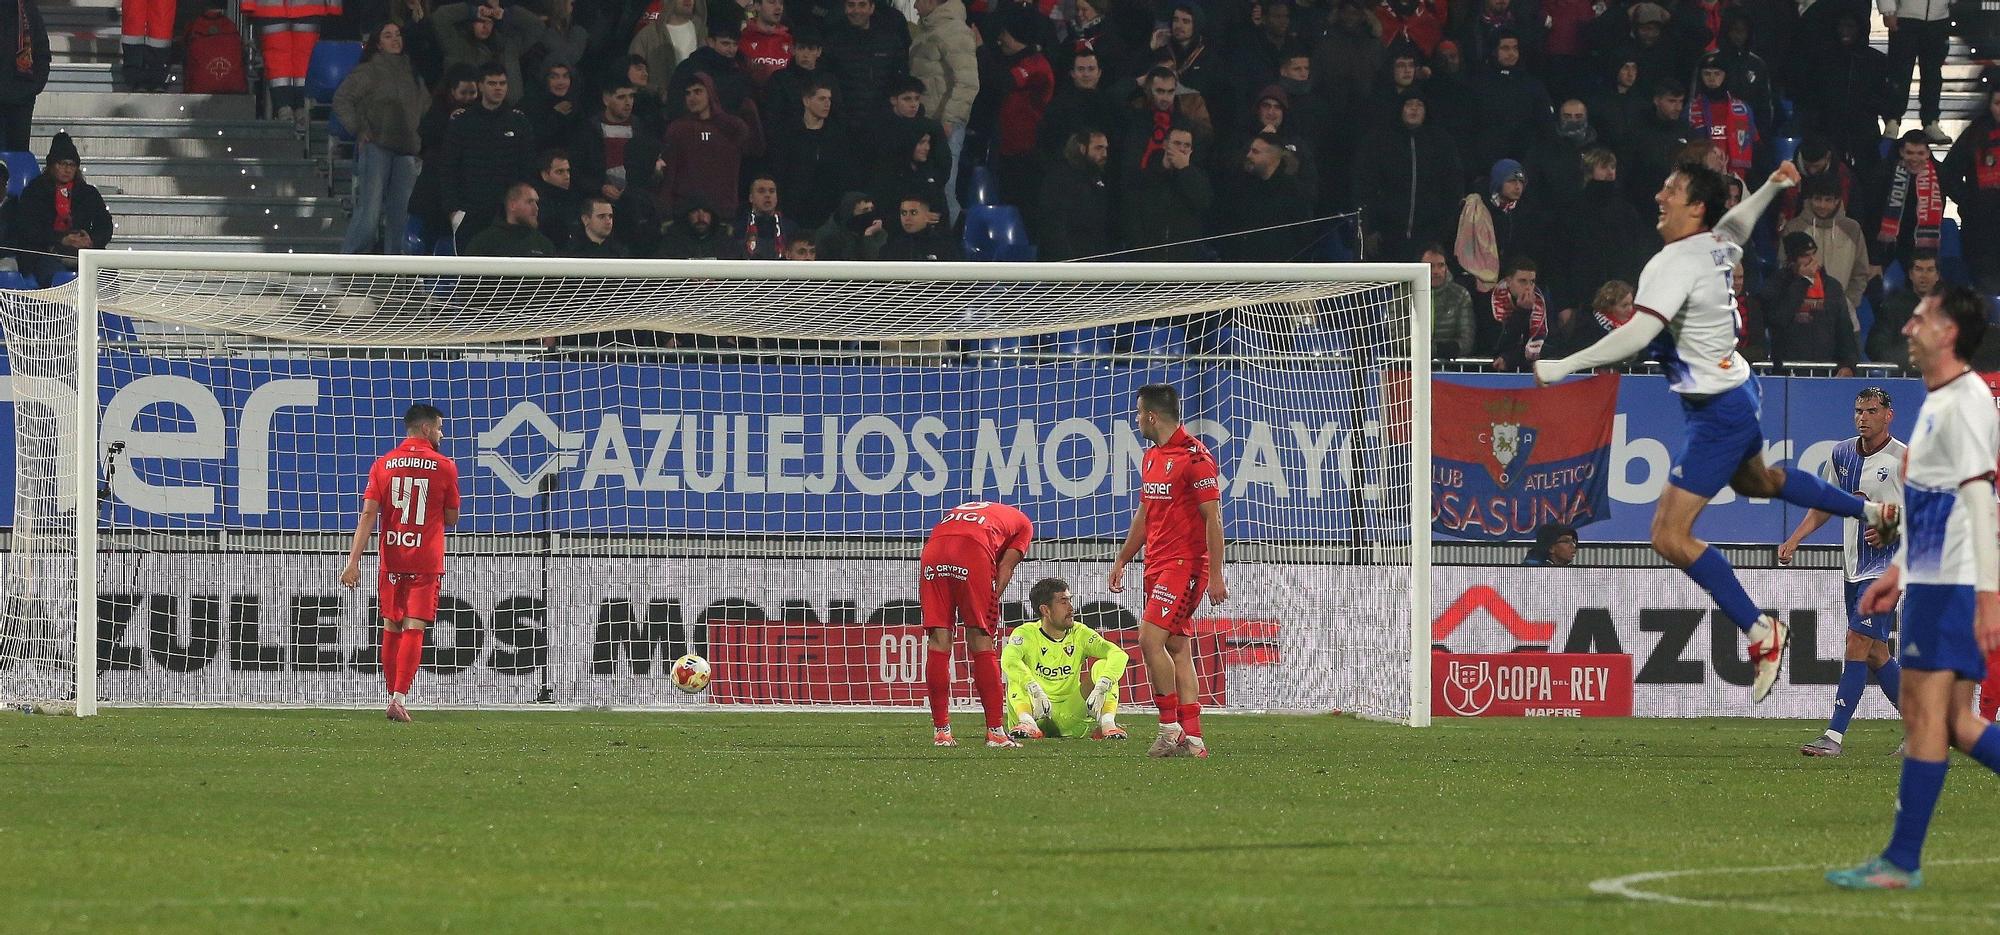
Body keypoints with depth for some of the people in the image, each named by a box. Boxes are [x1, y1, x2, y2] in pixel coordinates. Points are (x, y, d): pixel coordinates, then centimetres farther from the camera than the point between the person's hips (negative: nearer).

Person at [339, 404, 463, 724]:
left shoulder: (383, 465, 3)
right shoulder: (444, 467, -3)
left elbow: (368, 514, -3)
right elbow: (451, 518, 4)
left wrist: (353, 561, -6)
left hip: (391, 561, 3)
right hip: (427, 562, -3)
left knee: (391, 629, 13)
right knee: (414, 629, -5)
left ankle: (393, 696, 19)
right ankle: (399, 698, -16)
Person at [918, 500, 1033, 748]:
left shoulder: (964, 508, 41)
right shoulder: (1023, 523, 28)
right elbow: (1005, 568, 12)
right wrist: (991, 603, 8)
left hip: (933, 551, 4)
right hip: (974, 551, -4)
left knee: (938, 642, 7)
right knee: (982, 642, 3)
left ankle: (941, 730, 8)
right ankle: (995, 731, 2)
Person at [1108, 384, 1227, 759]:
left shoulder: (1194, 457, -13)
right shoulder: (1152, 458, 15)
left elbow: (1212, 518, -15)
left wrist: (1216, 575, -18)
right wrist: (1122, 560, 26)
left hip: (1184, 565, -9)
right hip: (1157, 566, 9)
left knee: (1150, 639, -16)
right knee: (1178, 649, 6)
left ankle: (1170, 727, -9)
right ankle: (1192, 738, 5)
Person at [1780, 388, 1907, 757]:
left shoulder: (1904, 460, -10)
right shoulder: (1842, 454, 8)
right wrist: (1794, 540, 9)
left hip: (1887, 565, -7)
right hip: (1854, 566, 7)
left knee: (1858, 641, -15)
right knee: (1874, 653, 10)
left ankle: (1834, 736, -17)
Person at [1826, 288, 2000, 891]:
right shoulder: (1938, 402, 17)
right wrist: (1898, 570, 28)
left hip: (1951, 588, -10)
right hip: (1930, 580, 10)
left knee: (1926, 714, -7)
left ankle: (1902, 862, -4)